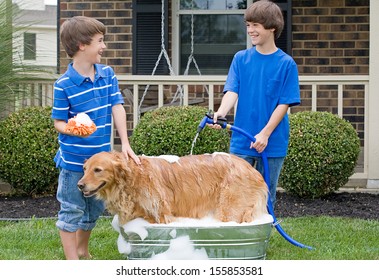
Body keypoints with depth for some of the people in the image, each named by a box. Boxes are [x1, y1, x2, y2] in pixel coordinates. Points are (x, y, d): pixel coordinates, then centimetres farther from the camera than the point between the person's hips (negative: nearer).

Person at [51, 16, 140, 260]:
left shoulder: (108, 74, 1)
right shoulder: (64, 85, -14)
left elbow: (117, 107, -3)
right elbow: (59, 122, -10)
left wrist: (125, 143, -11)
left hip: (101, 157, 6)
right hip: (74, 160, -6)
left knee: (94, 210, 20)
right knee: (72, 212, 3)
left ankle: (82, 251, 41)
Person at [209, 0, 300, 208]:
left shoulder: (286, 64, -4)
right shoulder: (241, 58, 3)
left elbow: (284, 104, -6)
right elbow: (232, 91, -7)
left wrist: (265, 134, -16)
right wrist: (221, 112, -28)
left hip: (272, 143, -2)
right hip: (241, 143, 2)